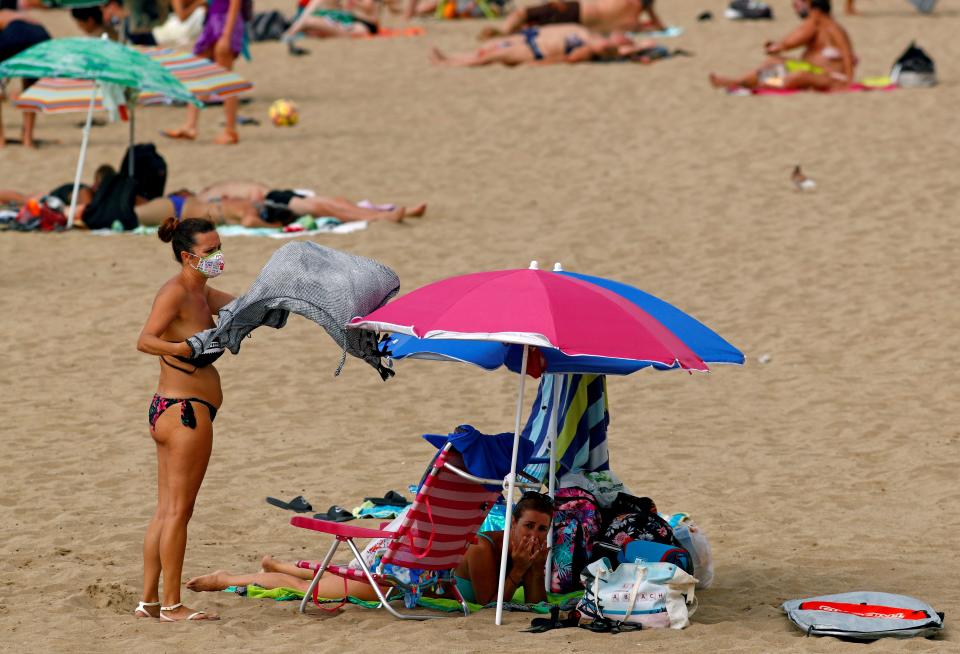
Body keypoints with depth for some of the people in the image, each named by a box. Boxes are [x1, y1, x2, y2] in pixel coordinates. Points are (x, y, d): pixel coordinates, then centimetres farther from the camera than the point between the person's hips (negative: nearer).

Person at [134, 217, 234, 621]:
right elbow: (145, 340, -27)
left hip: (170, 410, 10)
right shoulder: (175, 293, -14)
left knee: (166, 511, 12)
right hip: (185, 409, -10)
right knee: (178, 511, -5)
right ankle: (172, 604, -2)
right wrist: (181, 348, -44)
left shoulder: (201, 293, 14)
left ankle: (149, 601, 15)